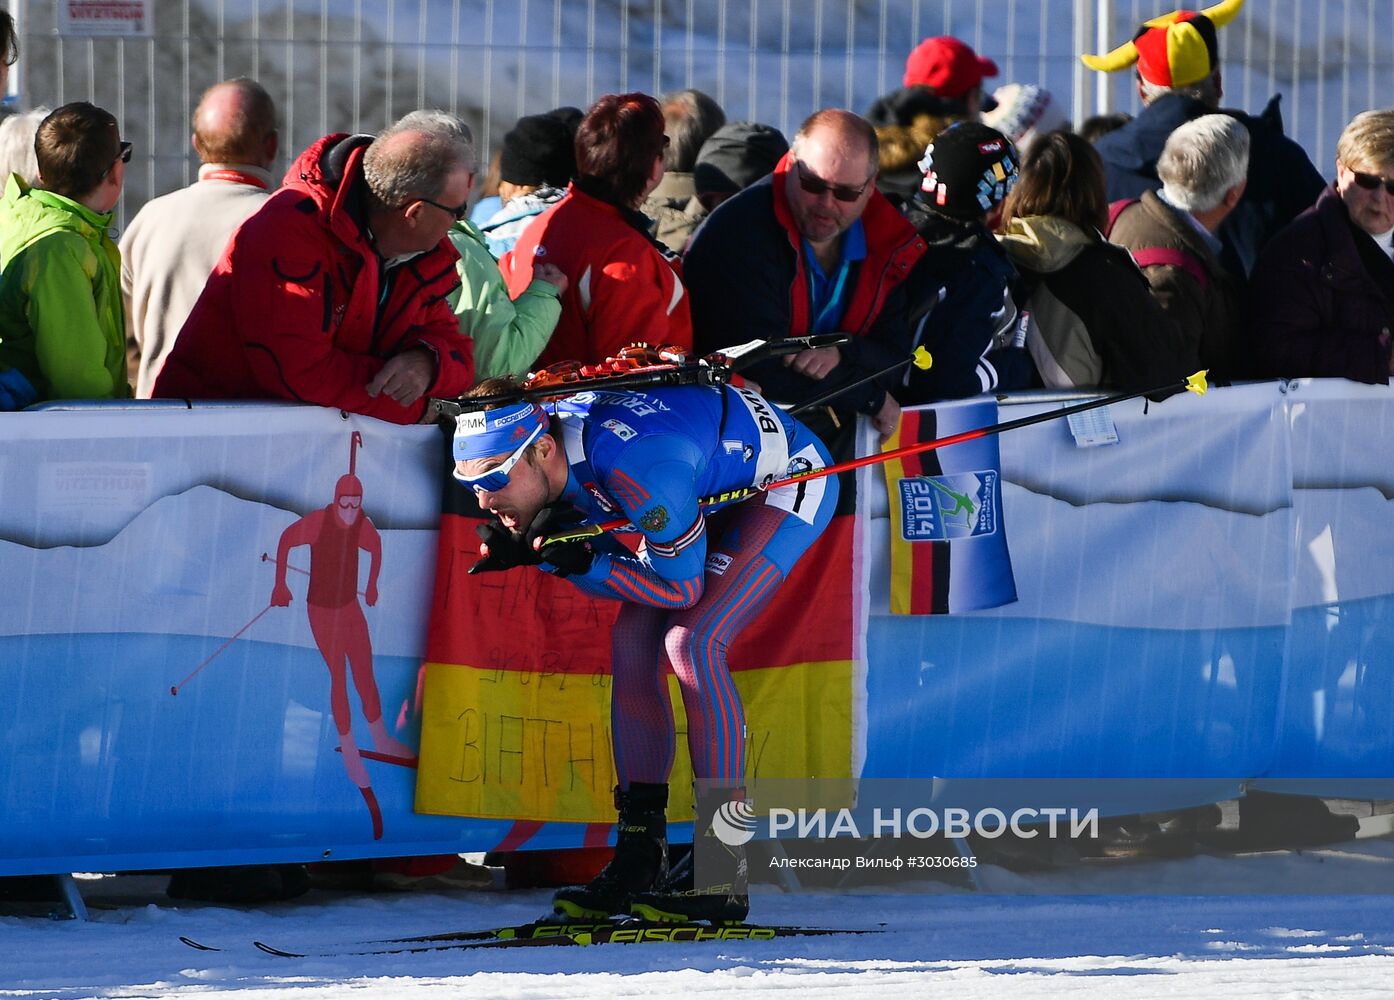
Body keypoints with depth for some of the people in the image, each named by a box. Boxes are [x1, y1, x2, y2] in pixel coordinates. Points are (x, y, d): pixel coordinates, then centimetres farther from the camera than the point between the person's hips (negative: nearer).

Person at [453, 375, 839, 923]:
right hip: (718, 488, 9)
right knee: (632, 639, -2)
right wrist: (533, 553, -20)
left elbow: (681, 588, -26)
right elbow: (609, 573, -2)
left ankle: (725, 873, -21)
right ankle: (640, 855, 2)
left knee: (691, 642, -22)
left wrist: (582, 561, -30)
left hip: (791, 479, -9)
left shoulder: (635, 466, -38)